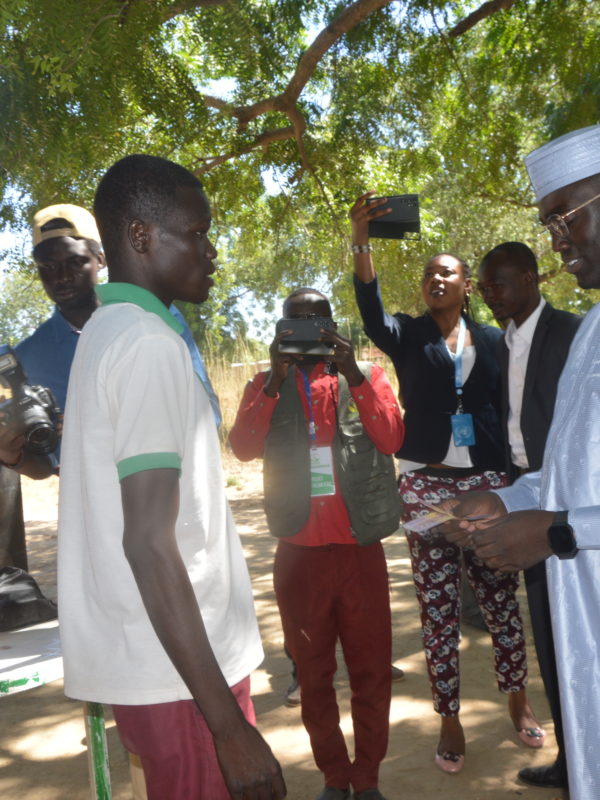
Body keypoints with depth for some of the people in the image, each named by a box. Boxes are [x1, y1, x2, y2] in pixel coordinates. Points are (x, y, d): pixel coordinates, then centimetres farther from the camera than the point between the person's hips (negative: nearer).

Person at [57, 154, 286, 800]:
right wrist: (229, 723, -21)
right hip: (180, 671, -9)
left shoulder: (104, 333, 10)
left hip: (136, 660, 9)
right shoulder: (150, 343, -18)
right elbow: (149, 540, -23)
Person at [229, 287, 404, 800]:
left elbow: (391, 439, -10)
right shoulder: (265, 386, 7)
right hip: (298, 552, 1)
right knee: (313, 672, 11)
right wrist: (276, 378, -17)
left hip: (360, 548, 0)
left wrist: (353, 374, -18)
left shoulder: (365, 375, 5)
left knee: (372, 669, 8)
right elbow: (243, 448, -9)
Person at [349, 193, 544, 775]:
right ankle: (449, 720, 18)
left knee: (500, 596, 9)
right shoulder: (408, 336, 4)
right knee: (437, 606, 4)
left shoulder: (492, 340, 8)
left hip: (487, 481, 1)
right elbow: (371, 310, -16)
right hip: (426, 483, -1)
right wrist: (360, 240, -29)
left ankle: (518, 700, 30)